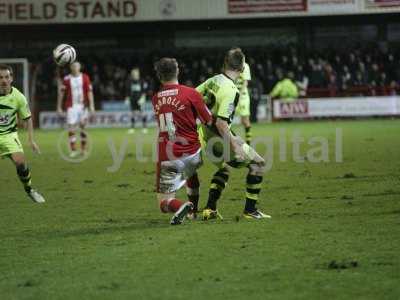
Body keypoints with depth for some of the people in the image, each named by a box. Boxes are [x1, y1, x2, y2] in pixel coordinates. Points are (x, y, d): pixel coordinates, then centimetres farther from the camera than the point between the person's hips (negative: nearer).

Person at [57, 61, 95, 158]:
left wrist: (91, 105, -6)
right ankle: (73, 150, -5)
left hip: (83, 106, 1)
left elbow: (89, 92, 1)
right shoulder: (66, 79, -1)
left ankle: (83, 149, 20)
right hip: (71, 106, -1)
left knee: (83, 127, 7)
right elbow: (61, 93, 4)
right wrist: (59, 107, 2)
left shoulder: (85, 78, 2)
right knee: (71, 128, -9)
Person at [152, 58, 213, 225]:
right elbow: (209, 122, -3)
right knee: (191, 169, 38)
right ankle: (194, 209, 35)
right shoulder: (191, 94, -7)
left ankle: (182, 206, -24)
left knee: (164, 204, 7)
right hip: (192, 153, 0)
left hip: (166, 159, 0)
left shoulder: (155, 99, 6)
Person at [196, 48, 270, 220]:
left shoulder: (213, 80, 1)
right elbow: (220, 122, -28)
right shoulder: (231, 90, -23)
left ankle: (210, 209, 22)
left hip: (205, 138, 8)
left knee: (225, 168, 31)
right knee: (257, 164, 5)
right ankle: (250, 210, 6)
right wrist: (235, 146, -24)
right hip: (219, 140, -8)